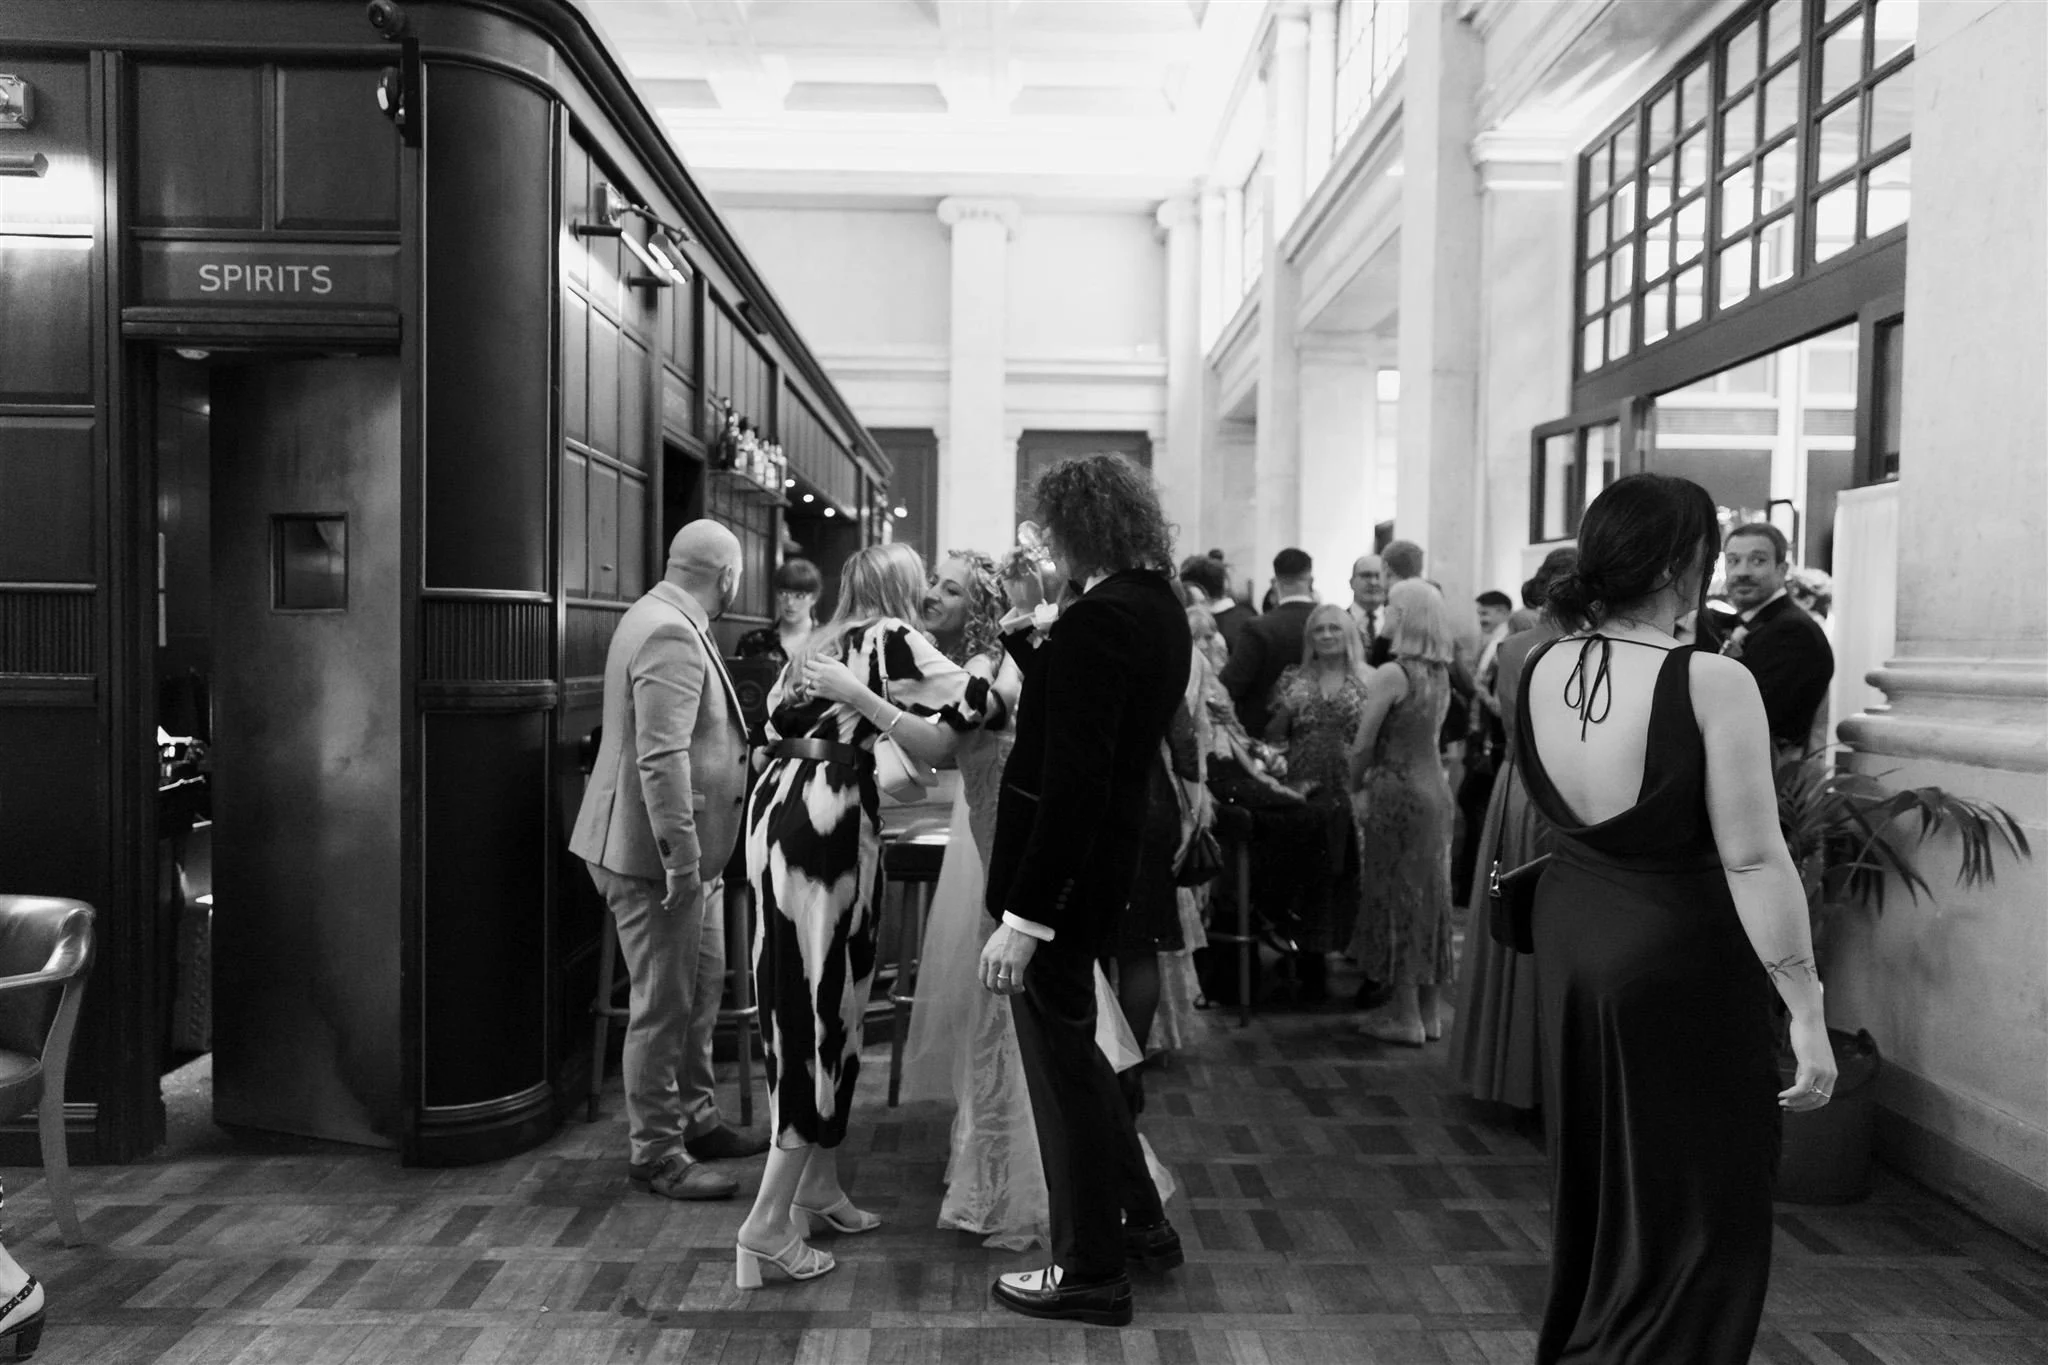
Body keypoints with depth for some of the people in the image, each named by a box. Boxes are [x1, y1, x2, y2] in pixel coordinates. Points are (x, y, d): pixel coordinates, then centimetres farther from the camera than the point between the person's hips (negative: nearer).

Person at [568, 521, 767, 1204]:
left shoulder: (670, 622, 12)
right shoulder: (670, 635, -20)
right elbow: (662, 758, -27)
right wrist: (681, 858, -26)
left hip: (687, 848, 11)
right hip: (657, 851, -11)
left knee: (702, 987, 19)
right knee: (663, 1005, 1)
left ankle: (694, 1120, 33)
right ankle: (656, 1154, 14)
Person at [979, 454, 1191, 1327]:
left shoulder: (1098, 622, -22)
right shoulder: (1160, 609, 7)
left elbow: (1075, 783, -27)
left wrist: (1024, 918, -25)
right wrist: (1019, 640, 15)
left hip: (1059, 877, -10)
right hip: (1106, 866, 10)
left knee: (1062, 1065, 6)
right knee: (1071, 1050, 25)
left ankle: (1091, 1272, 24)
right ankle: (1141, 1223, 37)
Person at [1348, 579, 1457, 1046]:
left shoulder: (1390, 674, -17)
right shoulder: (1440, 674, 5)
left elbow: (1363, 746, -14)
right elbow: (1427, 735, 10)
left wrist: (1357, 787, 2)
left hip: (1398, 792, -7)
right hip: (1434, 787, 7)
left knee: (1397, 896, 2)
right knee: (1430, 894, 13)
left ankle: (1404, 1015, 9)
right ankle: (1430, 1010, 23)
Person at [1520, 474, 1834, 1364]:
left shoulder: (1539, 671, -1)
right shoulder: (1710, 683, -20)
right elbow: (1753, 861, -19)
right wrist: (1807, 1009, -12)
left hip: (1569, 934, 7)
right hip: (1678, 958, -6)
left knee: (1592, 1184, 24)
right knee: (1694, 1204, 11)